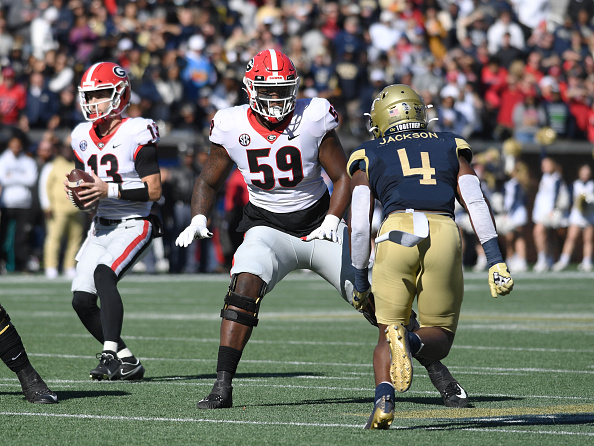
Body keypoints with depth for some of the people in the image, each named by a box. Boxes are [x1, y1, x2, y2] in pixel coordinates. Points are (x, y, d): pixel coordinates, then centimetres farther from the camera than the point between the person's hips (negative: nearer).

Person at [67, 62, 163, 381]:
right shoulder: (83, 137, 8)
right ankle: (127, 362, 11)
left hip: (134, 225, -7)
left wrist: (109, 190, -24)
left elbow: (154, 190, -17)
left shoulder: (137, 134, -14)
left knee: (103, 273, -31)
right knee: (82, 300, -2)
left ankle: (111, 355, -32)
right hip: (102, 226, 7)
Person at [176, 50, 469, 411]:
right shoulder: (233, 127, -7)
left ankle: (438, 373, 11)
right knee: (246, 284, -29)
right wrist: (199, 218, -11)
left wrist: (332, 220, -23)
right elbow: (209, 181, 8)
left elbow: (343, 177, -7)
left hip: (319, 226, 0)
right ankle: (222, 387, -26)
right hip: (268, 228, 1)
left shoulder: (313, 120, -13)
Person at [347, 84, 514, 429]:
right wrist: (496, 261, 4)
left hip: (396, 234, 0)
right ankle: (413, 340, -22)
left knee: (388, 334, 14)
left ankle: (384, 400, -15)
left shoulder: (369, 158, 22)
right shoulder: (451, 148, 25)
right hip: (444, 234, 0)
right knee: (440, 340, 14)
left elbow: (359, 226, 15)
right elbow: (477, 204, 11)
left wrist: (360, 281, 24)